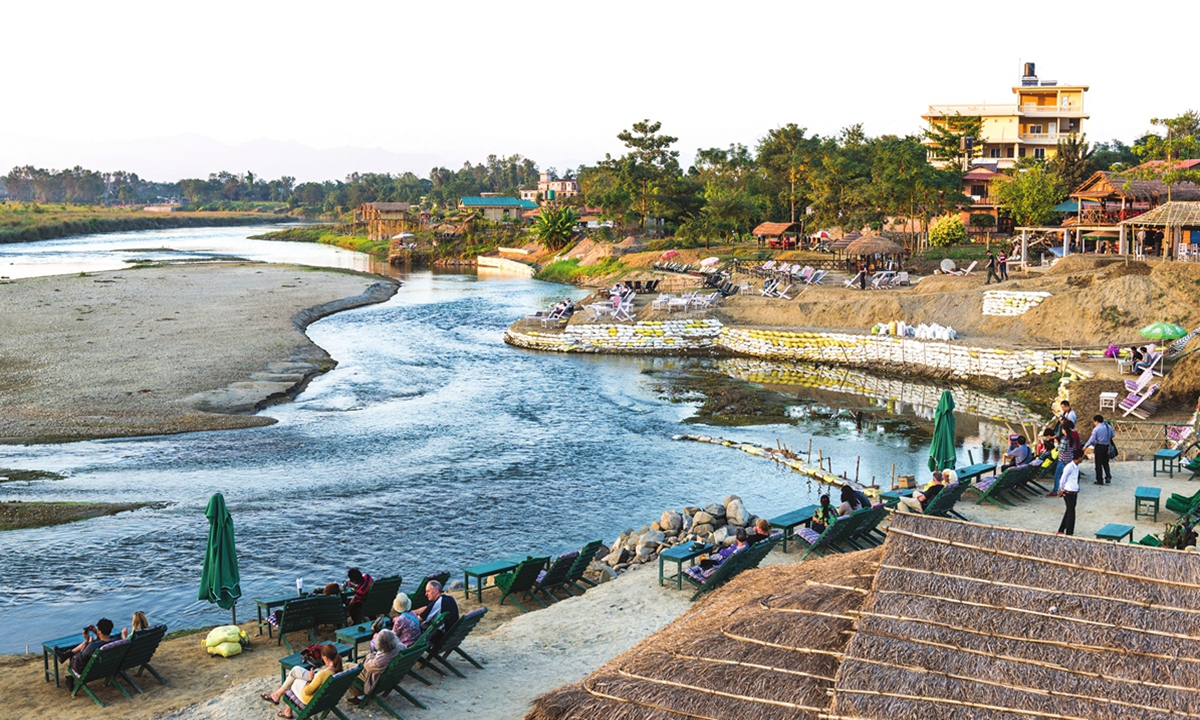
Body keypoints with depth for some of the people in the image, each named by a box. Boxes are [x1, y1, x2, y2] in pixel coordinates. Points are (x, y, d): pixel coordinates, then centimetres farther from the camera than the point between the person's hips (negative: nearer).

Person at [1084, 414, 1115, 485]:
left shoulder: (1096, 429, -15)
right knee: (1105, 463, 19)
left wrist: (1085, 446, -10)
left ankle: (1100, 480, 8)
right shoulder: (1109, 427, 1)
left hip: (1099, 447, -6)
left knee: (1098, 464, 4)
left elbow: (1092, 440, -18)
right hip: (1107, 446, 6)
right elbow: (1112, 436, 12)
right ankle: (1108, 477, 5)